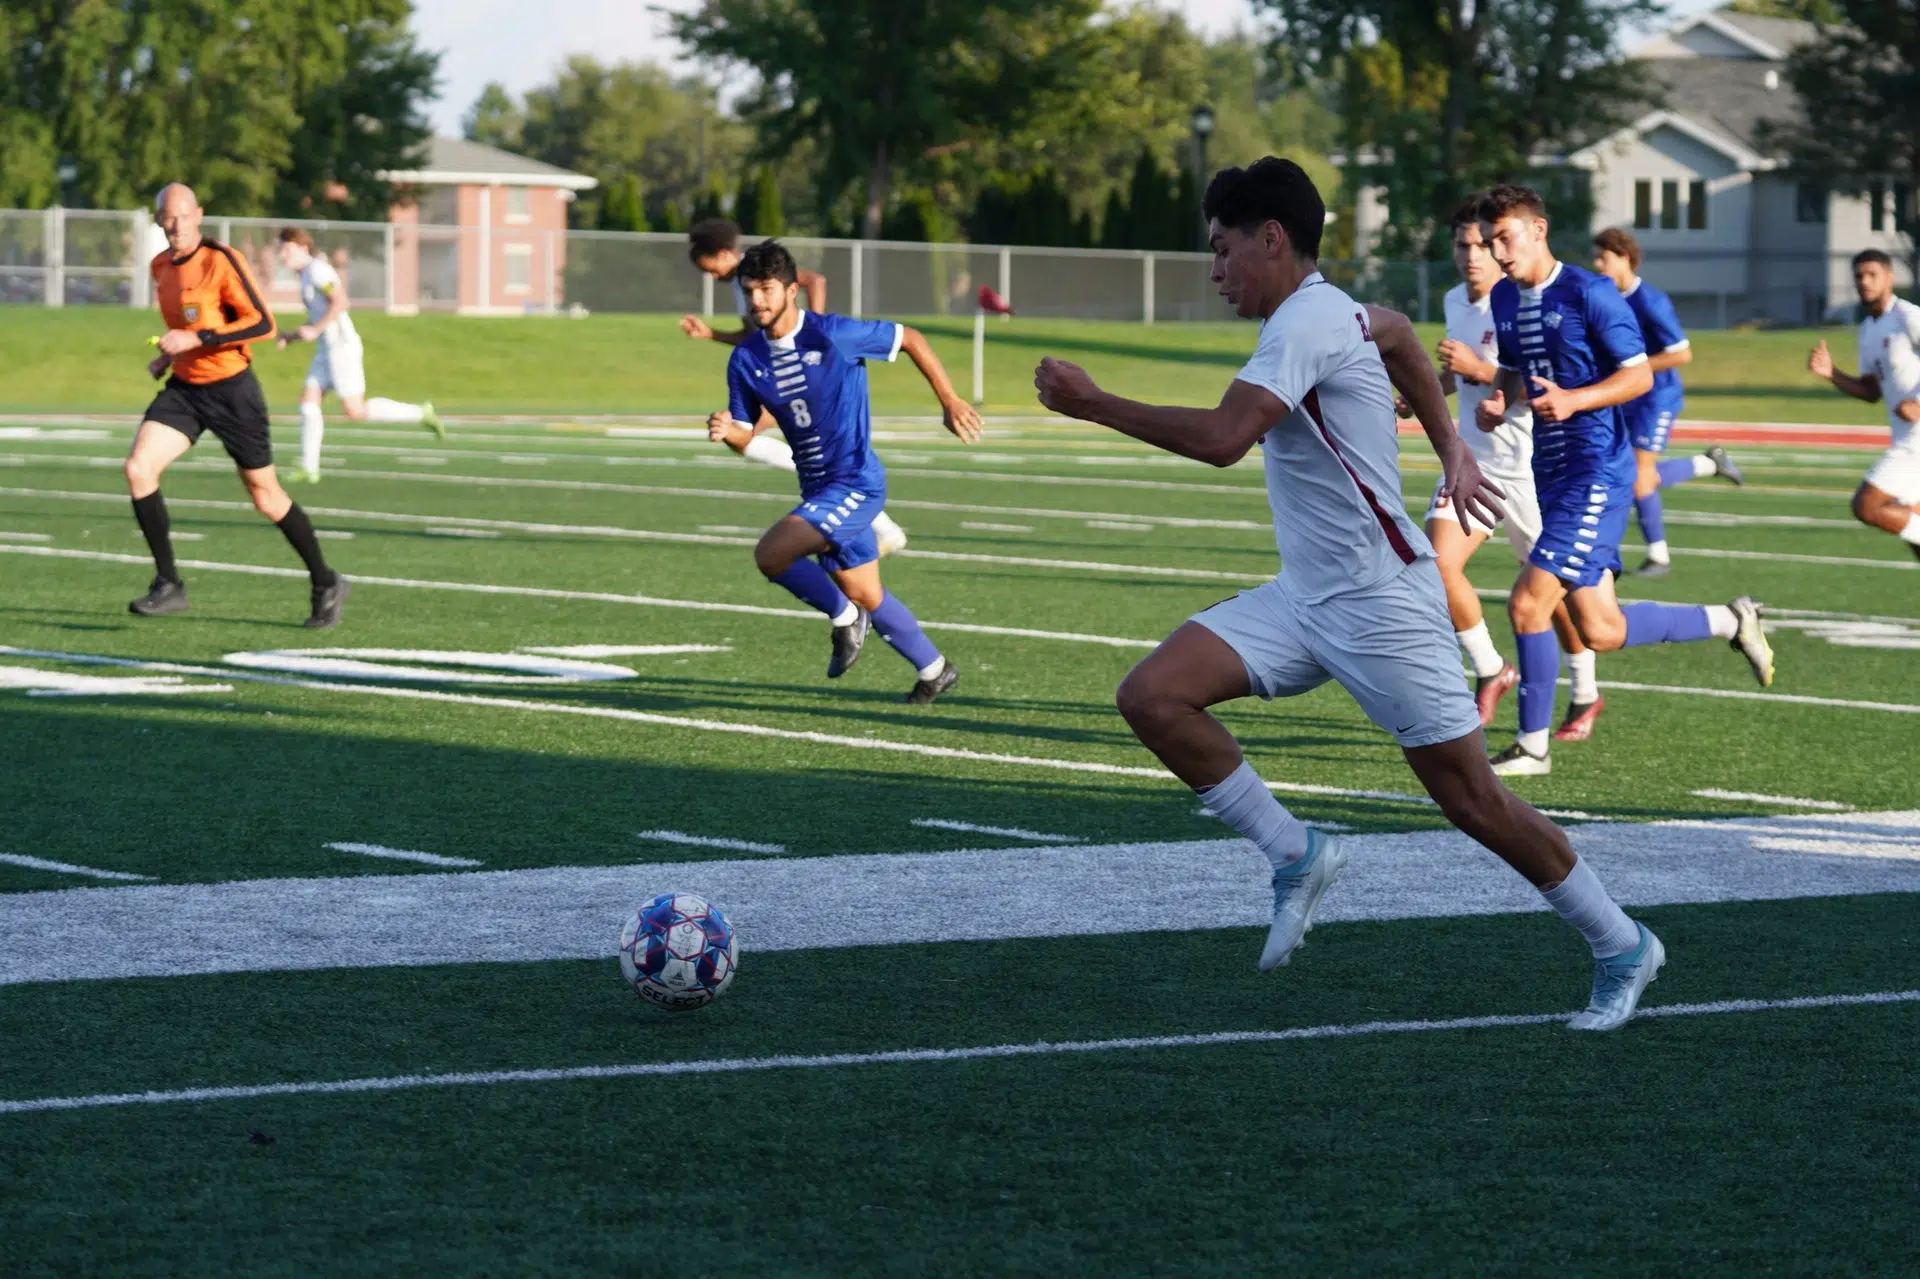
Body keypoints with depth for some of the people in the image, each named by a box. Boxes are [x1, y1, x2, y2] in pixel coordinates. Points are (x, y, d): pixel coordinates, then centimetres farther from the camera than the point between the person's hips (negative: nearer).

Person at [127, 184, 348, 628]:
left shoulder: (221, 261, -16)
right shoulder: (161, 266, 7)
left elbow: (262, 324, -22)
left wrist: (195, 339, -26)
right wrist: (169, 355, 9)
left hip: (232, 391, -6)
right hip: (184, 388, 6)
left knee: (266, 496, 3)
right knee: (138, 468, -15)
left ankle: (326, 585, 22)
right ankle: (168, 585, -8)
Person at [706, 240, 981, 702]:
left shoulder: (833, 334, -17)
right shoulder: (745, 360, -1)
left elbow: (910, 339, -6)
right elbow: (747, 433, 5)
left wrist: (950, 401, -2)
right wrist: (726, 430, -19)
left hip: (855, 483, -7)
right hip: (818, 487, 7)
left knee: (770, 553, -22)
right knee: (866, 597, 15)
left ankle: (845, 617, 2)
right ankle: (933, 669, 35)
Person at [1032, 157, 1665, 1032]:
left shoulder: (1307, 323, -18)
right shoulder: (1322, 313, 12)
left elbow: (1220, 439, -31)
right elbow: (1398, 335, 35)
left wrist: (1091, 404, -24)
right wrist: (1451, 449, 34)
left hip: (1381, 602, -9)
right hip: (1304, 599, 9)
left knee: (1472, 800, -3)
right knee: (1152, 697, -9)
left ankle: (1622, 948, 13)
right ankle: (1295, 854, -1)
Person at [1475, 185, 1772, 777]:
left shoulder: (1589, 293, -12)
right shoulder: (1504, 299, 11)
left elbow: (1639, 374, -10)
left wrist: (1573, 400, -25)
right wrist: (1495, 401, 2)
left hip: (1597, 469, -9)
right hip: (1552, 469, 9)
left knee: (1528, 604, -14)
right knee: (1601, 631, 9)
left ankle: (1532, 746, -1)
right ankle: (1731, 621, 28)